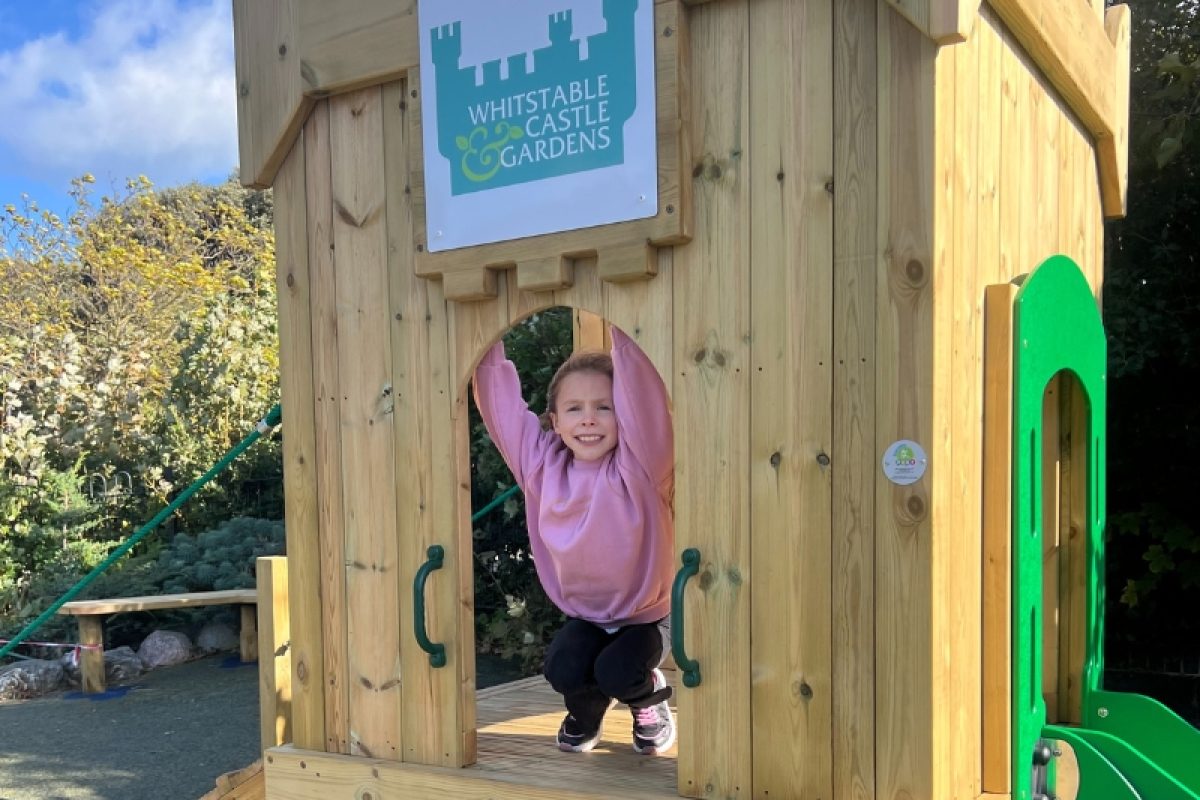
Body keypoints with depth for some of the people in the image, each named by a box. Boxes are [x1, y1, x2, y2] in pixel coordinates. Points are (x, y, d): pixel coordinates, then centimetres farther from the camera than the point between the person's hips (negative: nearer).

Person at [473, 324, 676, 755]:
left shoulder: (638, 468, -21)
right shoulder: (542, 464, -9)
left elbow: (645, 398, -35)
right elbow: (501, 401, -8)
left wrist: (622, 330, -41)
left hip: (646, 615, -3)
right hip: (584, 614, 3)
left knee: (616, 672, -25)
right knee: (563, 668, -21)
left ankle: (651, 697, 13)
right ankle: (586, 711, 16)